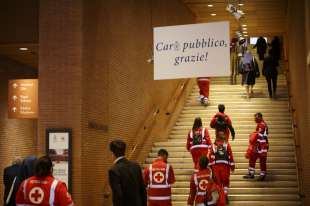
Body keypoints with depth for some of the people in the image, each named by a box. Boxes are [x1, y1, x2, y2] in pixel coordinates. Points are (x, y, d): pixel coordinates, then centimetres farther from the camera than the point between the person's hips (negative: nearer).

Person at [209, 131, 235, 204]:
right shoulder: (227, 144, 3)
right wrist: (232, 165, 6)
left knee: (217, 181, 7)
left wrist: (211, 165, 4)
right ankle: (225, 194, 1)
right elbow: (230, 155, 0)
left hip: (215, 165, 1)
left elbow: (210, 156, -1)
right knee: (225, 181, 9)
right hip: (225, 165, -1)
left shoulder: (213, 145, 5)